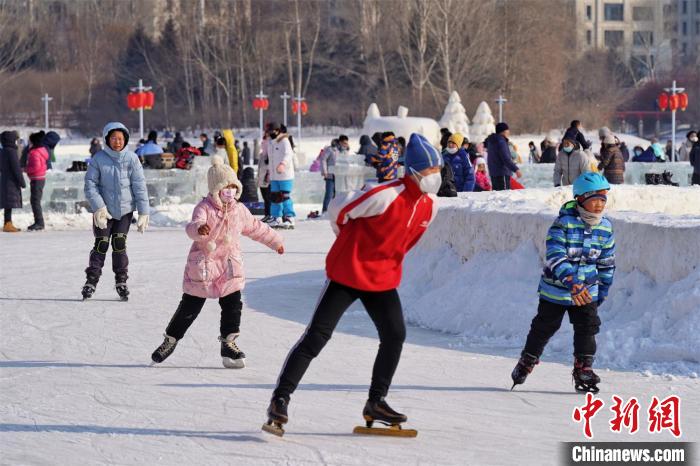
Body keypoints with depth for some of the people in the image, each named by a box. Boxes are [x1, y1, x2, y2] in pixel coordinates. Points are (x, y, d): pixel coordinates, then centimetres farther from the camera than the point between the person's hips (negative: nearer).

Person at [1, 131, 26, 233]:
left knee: (8, 204, 13)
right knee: (10, 203, -10)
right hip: (11, 182, -9)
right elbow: (16, 168, -17)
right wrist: (22, 182, -13)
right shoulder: (11, 152, -15)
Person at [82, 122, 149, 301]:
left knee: (119, 245, 3)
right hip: (104, 210, -1)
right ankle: (91, 281, 9)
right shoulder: (99, 159, -7)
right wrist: (98, 207, -17)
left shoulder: (131, 159, -5)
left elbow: (139, 186, -4)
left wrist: (144, 212, -8)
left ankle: (121, 281, 15)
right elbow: (90, 184, -6)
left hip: (125, 209, 1)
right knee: (101, 245, -2)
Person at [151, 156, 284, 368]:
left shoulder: (240, 210, 5)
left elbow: (256, 228, 23)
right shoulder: (204, 208, -14)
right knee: (189, 307, 3)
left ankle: (228, 343, 10)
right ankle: (170, 340, 20)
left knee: (233, 306, -2)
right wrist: (199, 229, -58)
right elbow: (192, 227, -33)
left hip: (230, 268, 4)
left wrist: (275, 241, 31)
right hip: (202, 267, -4)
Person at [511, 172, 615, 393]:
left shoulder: (605, 228, -4)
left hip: (587, 291, 4)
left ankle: (583, 369, 10)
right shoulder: (564, 223, -22)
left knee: (587, 328, -3)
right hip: (555, 288, -4)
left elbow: (606, 262, 10)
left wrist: (603, 289, 12)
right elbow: (555, 256, -31)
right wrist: (572, 282, -43)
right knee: (544, 327, 8)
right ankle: (526, 362, 27)